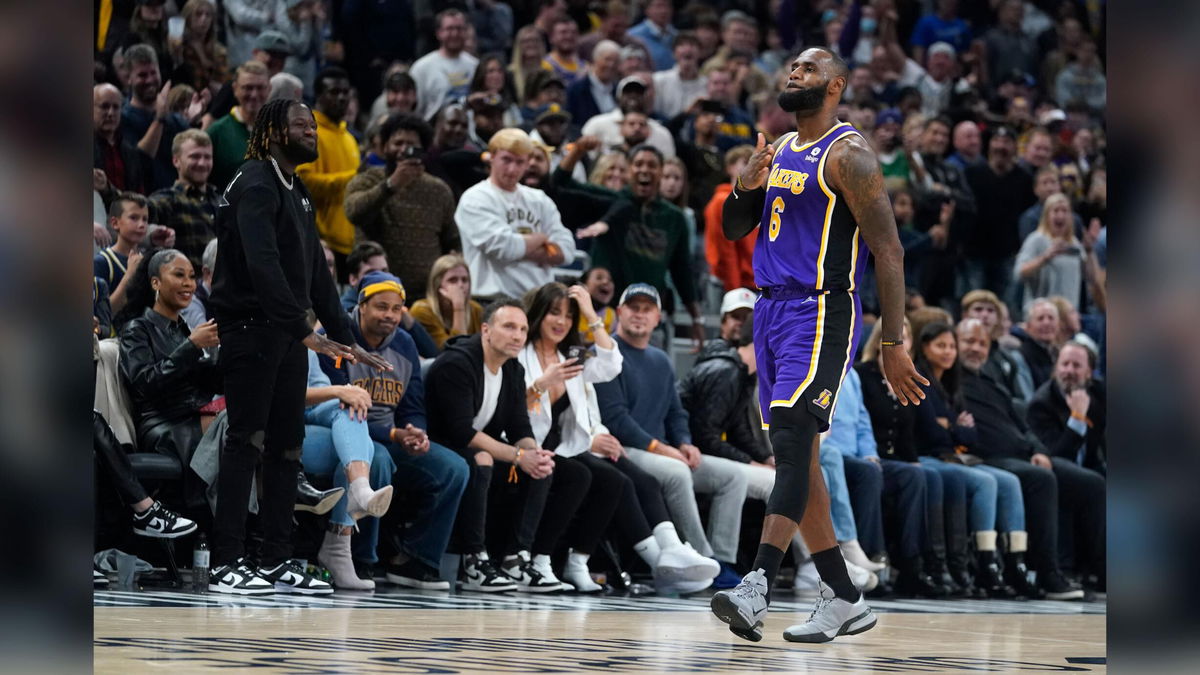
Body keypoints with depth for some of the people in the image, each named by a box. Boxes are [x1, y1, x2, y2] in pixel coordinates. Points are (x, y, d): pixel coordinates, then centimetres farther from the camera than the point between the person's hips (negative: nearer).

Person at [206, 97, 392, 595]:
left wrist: (345, 339, 16)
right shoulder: (257, 184, -12)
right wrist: (305, 332, -30)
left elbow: (315, 272, 21)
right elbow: (264, 265, -24)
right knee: (246, 442, -9)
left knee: (286, 446, 8)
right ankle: (227, 566, -8)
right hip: (250, 328, -9)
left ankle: (277, 563, 12)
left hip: (287, 335, 9)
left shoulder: (299, 193, 18)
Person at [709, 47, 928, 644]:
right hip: (771, 309, 9)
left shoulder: (848, 154, -8)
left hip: (821, 314, -9)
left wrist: (892, 345, -16)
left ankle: (756, 589, -33)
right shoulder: (779, 150, 17)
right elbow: (732, 231, 20)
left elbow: (888, 250, -12)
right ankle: (844, 601, 14)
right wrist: (746, 186, -2)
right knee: (796, 457, 8)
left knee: (791, 442, -21)